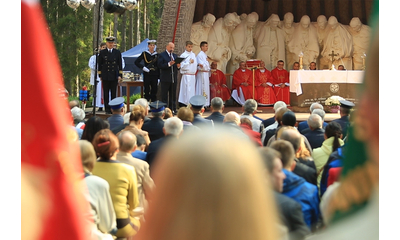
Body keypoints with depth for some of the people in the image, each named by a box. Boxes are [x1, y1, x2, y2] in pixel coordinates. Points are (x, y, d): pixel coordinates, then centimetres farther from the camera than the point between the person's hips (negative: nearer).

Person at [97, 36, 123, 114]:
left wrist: (120, 75, 2)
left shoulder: (117, 52, 8)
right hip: (105, 76, 0)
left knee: (114, 93, 1)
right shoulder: (102, 52, 6)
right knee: (106, 94, 0)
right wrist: (100, 75, 4)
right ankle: (107, 109, 4)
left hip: (114, 76, 0)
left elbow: (120, 64, 8)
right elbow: (99, 64, 8)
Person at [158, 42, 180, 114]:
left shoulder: (175, 56, 17)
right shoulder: (162, 55, -3)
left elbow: (177, 66, 16)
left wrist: (178, 66, -8)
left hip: (174, 78, 6)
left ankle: (173, 109, 14)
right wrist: (168, 64, -25)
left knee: (173, 95, 9)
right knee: (164, 95, -1)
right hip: (165, 79, -6)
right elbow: (160, 65, -15)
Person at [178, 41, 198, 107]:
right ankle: (186, 103, -7)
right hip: (186, 75, -6)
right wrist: (189, 62, -13)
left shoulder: (193, 55, 14)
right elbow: (182, 66, -9)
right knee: (187, 91, -9)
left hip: (193, 75, 6)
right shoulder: (183, 55, -4)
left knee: (192, 91, 6)